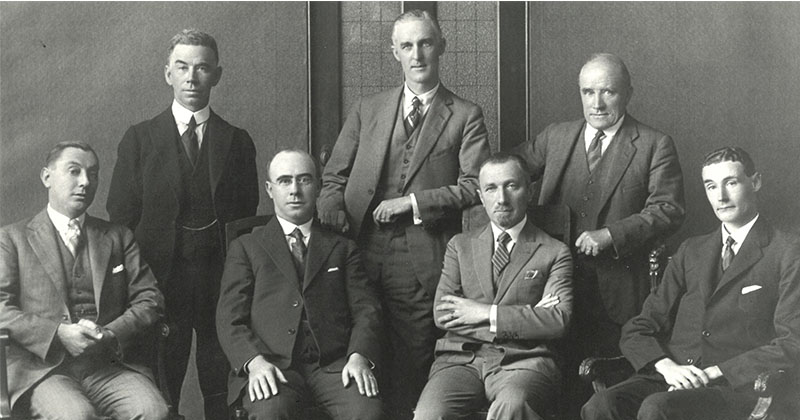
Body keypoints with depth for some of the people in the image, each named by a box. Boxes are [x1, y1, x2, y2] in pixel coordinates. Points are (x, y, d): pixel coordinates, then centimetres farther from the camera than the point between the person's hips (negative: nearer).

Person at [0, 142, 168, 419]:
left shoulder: (119, 237, 21)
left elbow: (150, 299, 12)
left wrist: (113, 334, -8)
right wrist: (59, 334, -14)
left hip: (109, 364, 3)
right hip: (42, 366, -2)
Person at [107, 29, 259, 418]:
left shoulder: (238, 142, 9)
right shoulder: (139, 139, 4)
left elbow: (247, 213, 9)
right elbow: (121, 215, 3)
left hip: (221, 279, 1)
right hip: (160, 279, -1)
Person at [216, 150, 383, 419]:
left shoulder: (342, 248, 23)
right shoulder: (246, 248, 18)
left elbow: (366, 308, 11)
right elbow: (230, 319, 7)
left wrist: (359, 356, -10)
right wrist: (255, 362, -14)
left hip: (334, 364, 1)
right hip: (272, 364, -1)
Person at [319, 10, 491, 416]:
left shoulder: (465, 116, 5)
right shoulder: (367, 110, 14)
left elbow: (474, 186, -4)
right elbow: (334, 177, 13)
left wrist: (412, 202, -11)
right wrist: (333, 222, -5)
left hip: (422, 263, -2)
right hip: (362, 255, 3)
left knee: (412, 373, 1)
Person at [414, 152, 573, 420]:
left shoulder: (554, 253, 11)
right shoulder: (460, 246, 19)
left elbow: (558, 320, -3)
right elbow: (442, 315, 6)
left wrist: (487, 314, -5)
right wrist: (523, 319, -2)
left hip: (523, 360, -2)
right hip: (462, 357, 2)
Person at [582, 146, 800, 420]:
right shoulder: (692, 251, 22)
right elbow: (636, 332, 16)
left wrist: (714, 372, -13)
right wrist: (667, 366, -6)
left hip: (736, 388, -4)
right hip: (675, 380, 5)